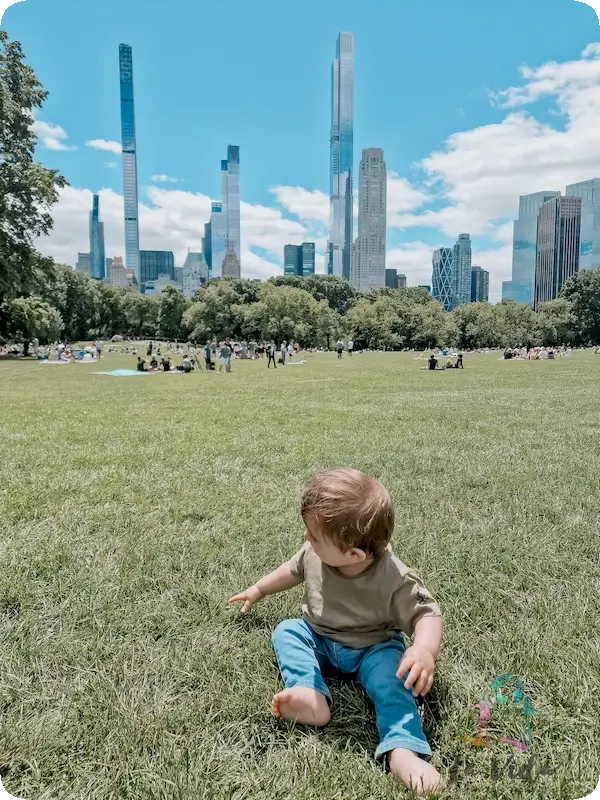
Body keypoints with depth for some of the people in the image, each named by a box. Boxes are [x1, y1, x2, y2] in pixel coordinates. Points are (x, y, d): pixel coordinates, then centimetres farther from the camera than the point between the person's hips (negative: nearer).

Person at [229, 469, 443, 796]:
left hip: (372, 648, -4)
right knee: (285, 631, -16)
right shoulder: (314, 554, -19)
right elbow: (293, 570, 4)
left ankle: (402, 750, -36)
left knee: (391, 673, -31)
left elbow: (426, 613, -24)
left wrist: (424, 649, -46)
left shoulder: (394, 579, -34)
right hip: (318, 638, 5)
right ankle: (311, 696, -33)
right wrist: (258, 590, 16)